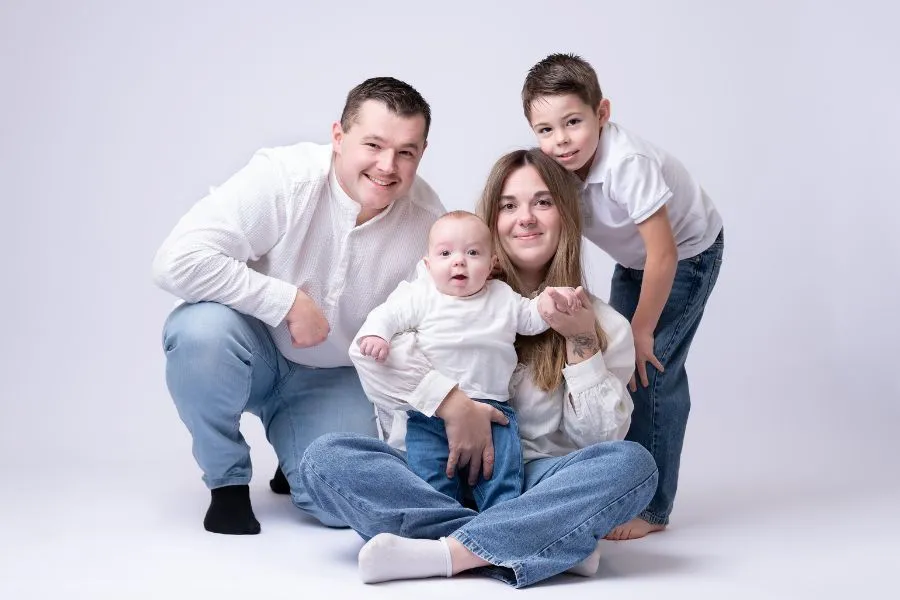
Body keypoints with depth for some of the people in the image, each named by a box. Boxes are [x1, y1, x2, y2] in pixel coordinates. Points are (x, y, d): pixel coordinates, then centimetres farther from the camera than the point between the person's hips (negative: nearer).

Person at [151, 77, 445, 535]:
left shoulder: (428, 221, -14)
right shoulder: (282, 178, -25)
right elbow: (176, 262, -34)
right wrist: (289, 302, -30)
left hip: (332, 378, 2)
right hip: (254, 353, -2)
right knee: (202, 329, -35)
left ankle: (296, 457, 21)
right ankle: (227, 481, -8)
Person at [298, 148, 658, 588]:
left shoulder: (604, 325, 10)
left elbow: (599, 439, 2)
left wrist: (582, 343, -7)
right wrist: (453, 404, -18)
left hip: (531, 484, 0)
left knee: (633, 463, -28)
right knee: (327, 457, -26)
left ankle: (442, 552, -34)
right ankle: (557, 544, -33)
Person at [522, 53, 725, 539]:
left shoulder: (627, 164, -37)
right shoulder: (552, 169, -18)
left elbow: (663, 253, -33)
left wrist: (642, 330, -23)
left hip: (688, 252, -7)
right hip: (634, 258, 7)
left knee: (650, 370, -13)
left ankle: (649, 507, -2)